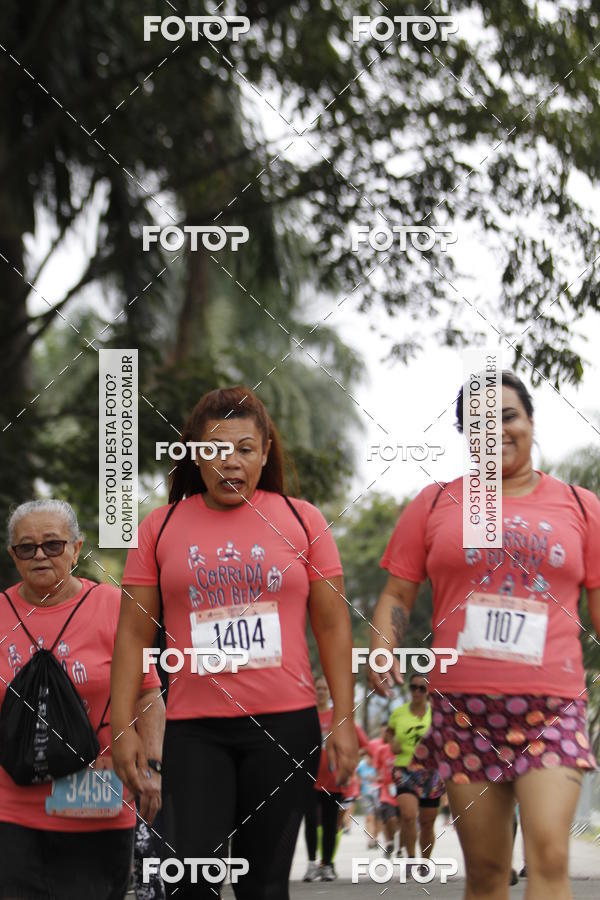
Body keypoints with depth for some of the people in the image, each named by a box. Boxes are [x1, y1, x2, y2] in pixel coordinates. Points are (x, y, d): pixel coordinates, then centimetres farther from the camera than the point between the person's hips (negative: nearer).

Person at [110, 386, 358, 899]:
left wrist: (344, 720, -1)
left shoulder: (301, 520, 5)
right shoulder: (161, 528, 6)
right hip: (194, 728, 0)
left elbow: (333, 626, 6)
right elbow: (134, 633, 6)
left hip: (285, 724, 0)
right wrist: (122, 726, -1)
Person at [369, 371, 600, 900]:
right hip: (465, 707, 1)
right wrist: (383, 648, -8)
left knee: (549, 854, -19)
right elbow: (397, 593, 12)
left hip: (552, 707, -1)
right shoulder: (436, 504, 12)